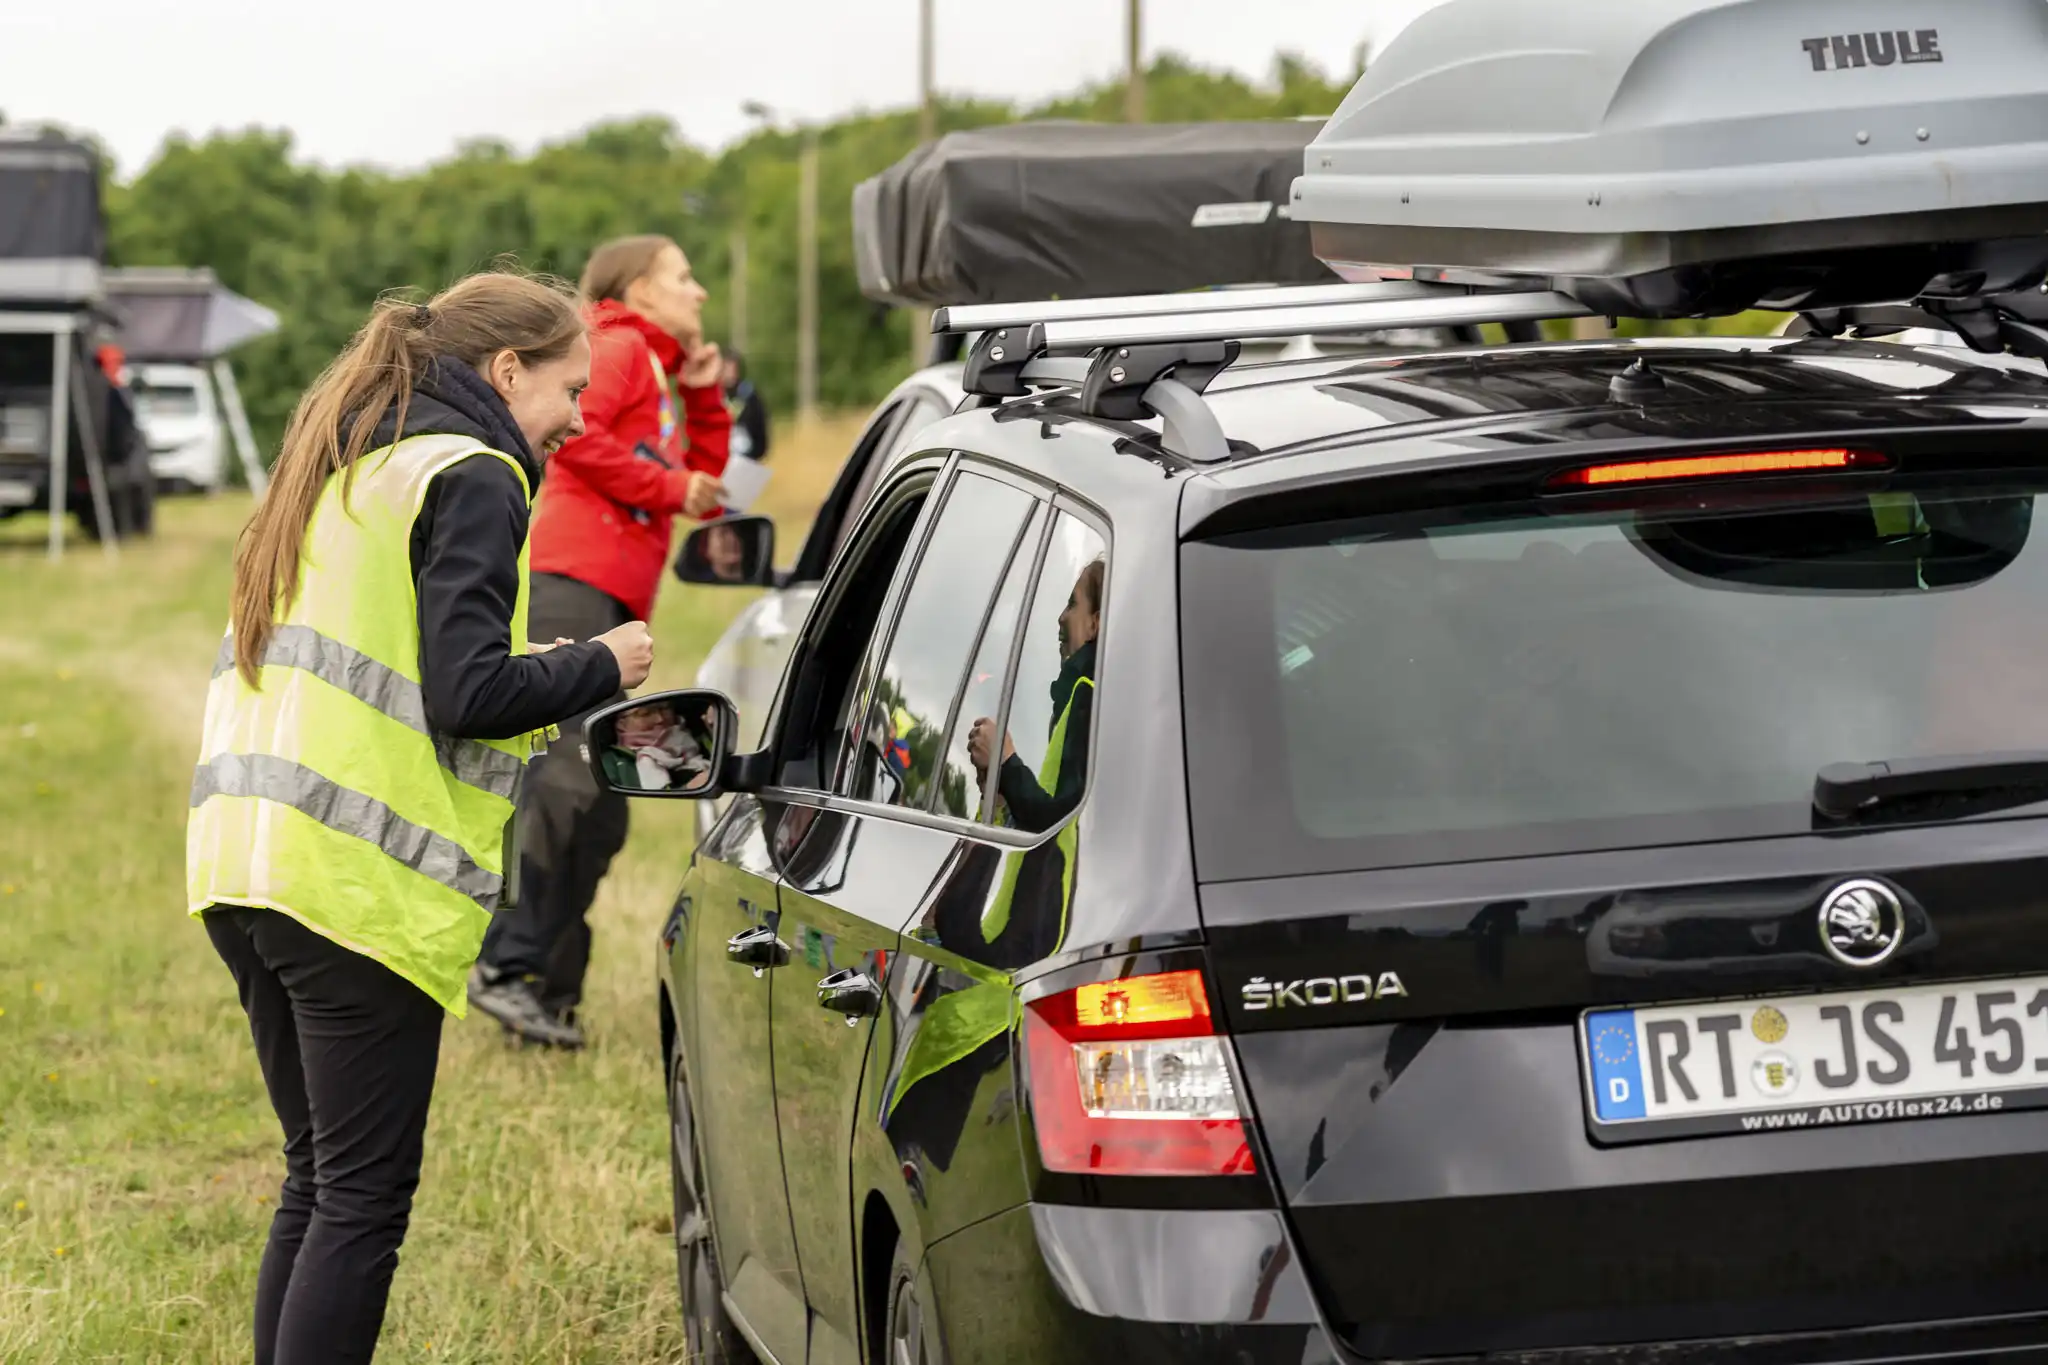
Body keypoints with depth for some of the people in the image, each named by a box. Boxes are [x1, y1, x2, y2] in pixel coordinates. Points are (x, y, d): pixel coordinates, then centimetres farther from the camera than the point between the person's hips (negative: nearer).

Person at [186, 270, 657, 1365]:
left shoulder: (342, 464, 21)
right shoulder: (471, 477, -7)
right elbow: (468, 693, -15)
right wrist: (600, 666, 1)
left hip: (244, 862, 9)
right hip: (362, 884, -9)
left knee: (319, 1178, 16)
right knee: (364, 1194, -3)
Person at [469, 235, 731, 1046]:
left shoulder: (662, 377, 31)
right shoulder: (619, 348, 3)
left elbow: (704, 485, 30)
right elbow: (573, 431, -14)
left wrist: (704, 396, 18)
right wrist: (669, 486, -7)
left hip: (612, 610, 10)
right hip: (571, 581, -10)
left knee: (599, 815, 8)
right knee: (568, 776, -20)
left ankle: (551, 991, 9)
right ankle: (507, 967, -24)